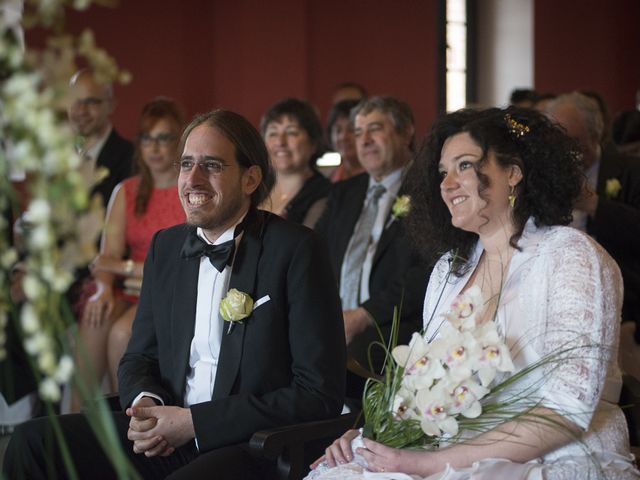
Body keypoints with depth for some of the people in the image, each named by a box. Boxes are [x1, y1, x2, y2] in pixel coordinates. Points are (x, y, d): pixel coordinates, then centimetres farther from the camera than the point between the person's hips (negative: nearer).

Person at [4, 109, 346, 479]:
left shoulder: (296, 250, -8)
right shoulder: (165, 246, 12)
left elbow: (320, 394, -12)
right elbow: (140, 357, 20)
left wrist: (195, 422, -15)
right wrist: (146, 406, -7)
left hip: (255, 449, -6)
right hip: (165, 435, 7)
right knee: (33, 441, -12)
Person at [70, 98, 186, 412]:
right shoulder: (126, 192, 16)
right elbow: (109, 254, 6)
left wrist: (127, 267, -9)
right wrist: (104, 288, -17)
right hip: (130, 291, 4)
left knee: (122, 332, -32)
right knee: (94, 323, -29)